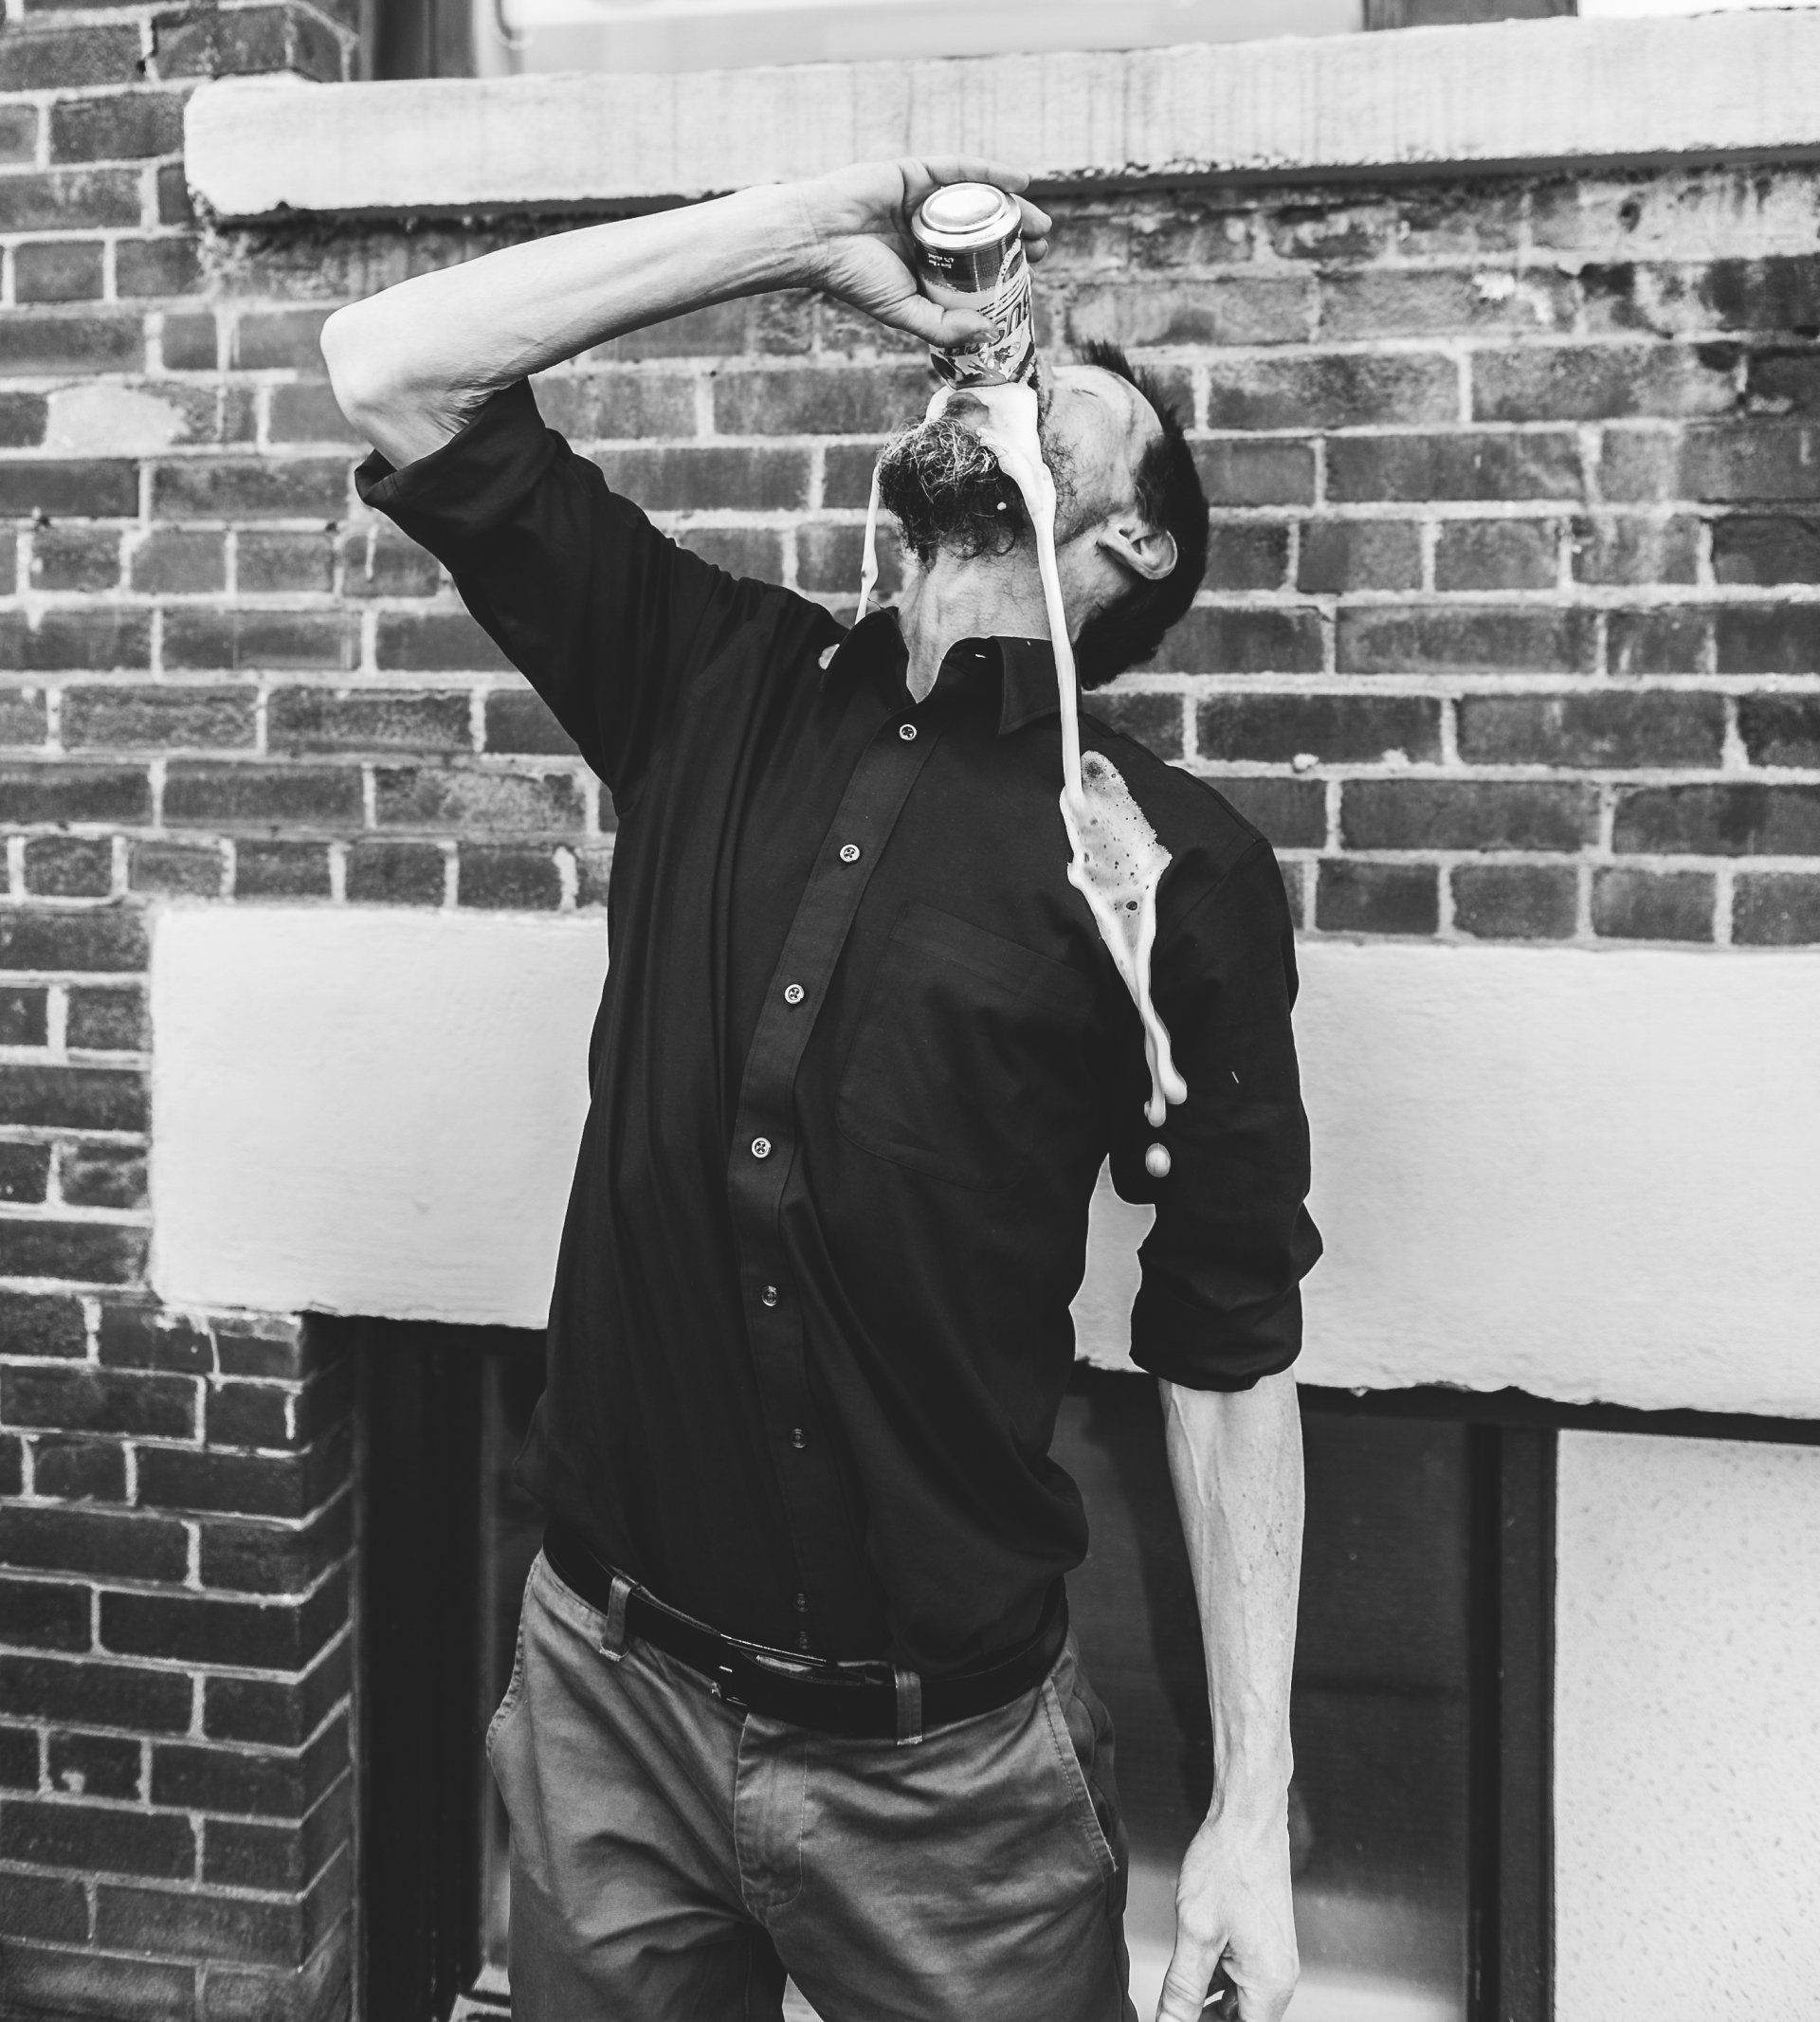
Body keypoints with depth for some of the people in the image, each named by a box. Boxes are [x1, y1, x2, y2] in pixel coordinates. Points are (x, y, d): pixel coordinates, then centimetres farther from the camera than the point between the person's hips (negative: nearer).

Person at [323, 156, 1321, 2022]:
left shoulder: (1179, 864, -7)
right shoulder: (716, 685, 3)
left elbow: (1228, 1352, -4)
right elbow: (390, 371, 0)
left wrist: (1252, 1812, -5)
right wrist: (817, 233, -5)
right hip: (605, 1691, 3)